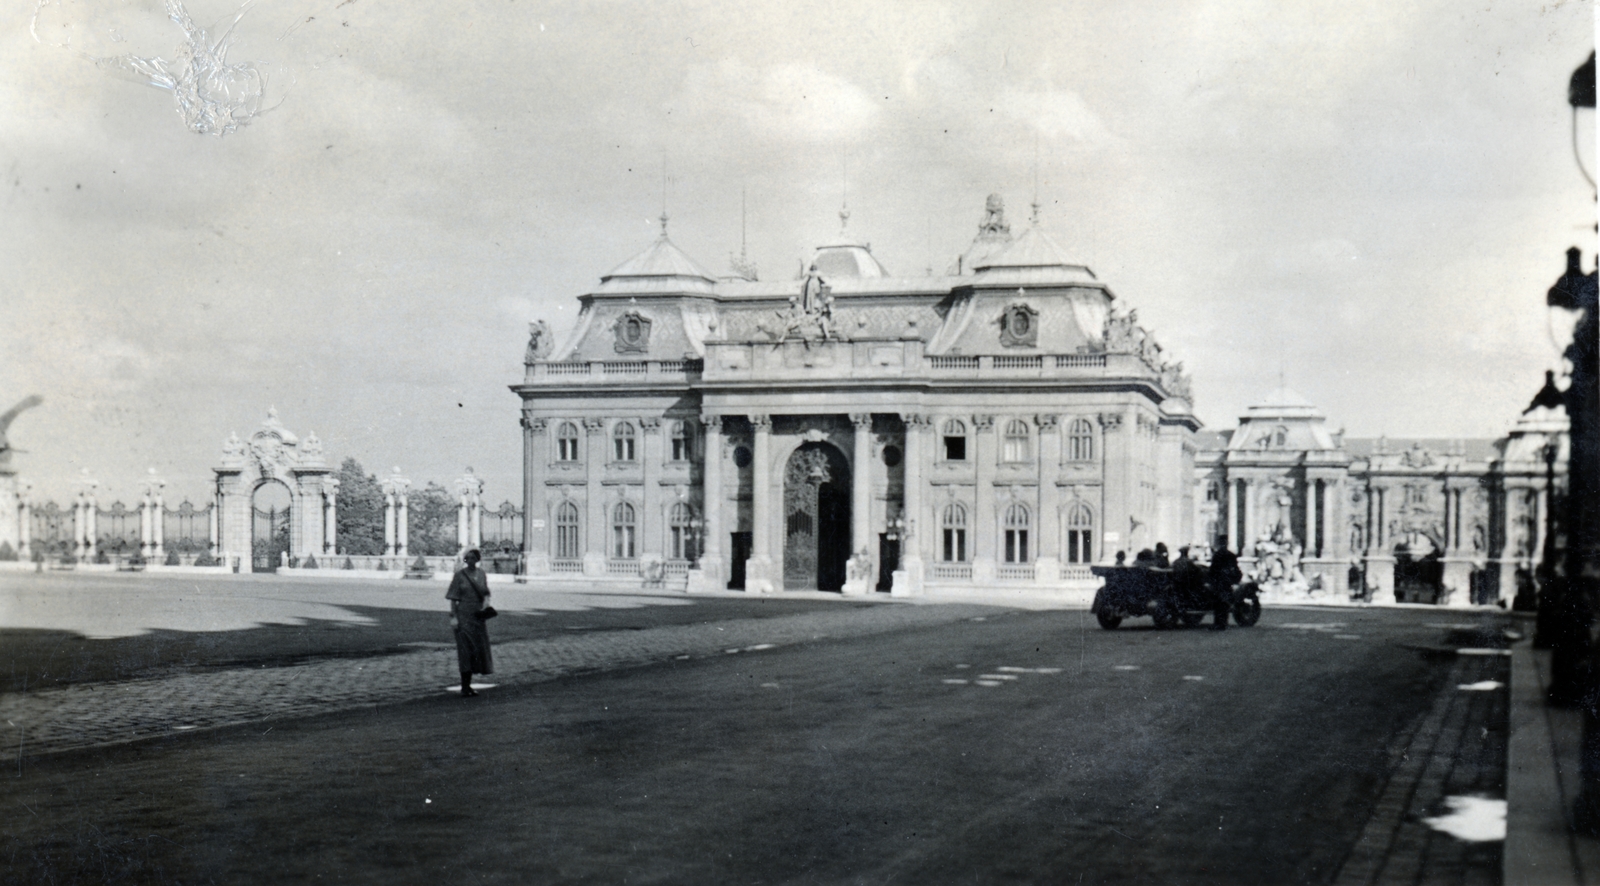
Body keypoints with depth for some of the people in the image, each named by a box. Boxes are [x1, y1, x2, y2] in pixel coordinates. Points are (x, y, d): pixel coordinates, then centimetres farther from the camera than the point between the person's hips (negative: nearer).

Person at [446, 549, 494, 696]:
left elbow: (486, 594, 11)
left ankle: (468, 685, 16)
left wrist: (485, 605, -10)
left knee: (478, 650, 6)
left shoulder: (481, 574, 8)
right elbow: (453, 598, -5)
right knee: (465, 650, -7)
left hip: (478, 616, 5)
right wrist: (453, 617, -13)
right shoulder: (460, 575, -4)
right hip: (464, 615, -5)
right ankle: (464, 688, -5)